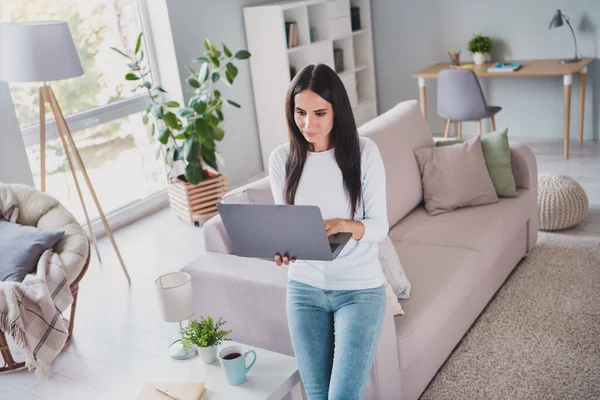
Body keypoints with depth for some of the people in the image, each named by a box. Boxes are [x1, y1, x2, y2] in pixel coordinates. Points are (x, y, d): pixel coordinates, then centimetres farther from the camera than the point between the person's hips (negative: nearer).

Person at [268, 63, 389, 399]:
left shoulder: (364, 151, -12)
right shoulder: (282, 158, -4)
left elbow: (380, 226, -10)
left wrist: (345, 225, -32)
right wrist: (283, 248, -22)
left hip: (360, 289, -2)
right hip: (305, 288, 3)